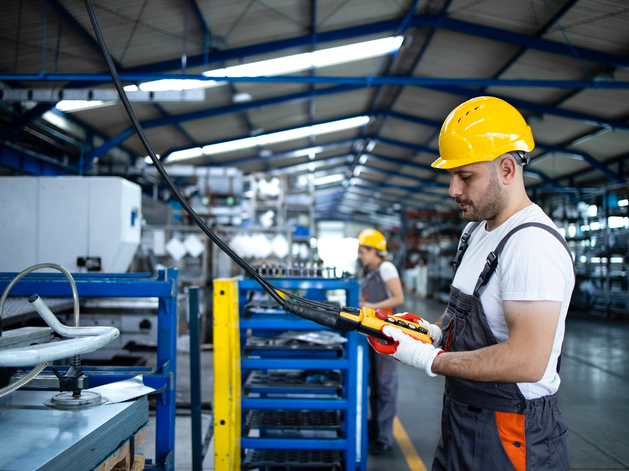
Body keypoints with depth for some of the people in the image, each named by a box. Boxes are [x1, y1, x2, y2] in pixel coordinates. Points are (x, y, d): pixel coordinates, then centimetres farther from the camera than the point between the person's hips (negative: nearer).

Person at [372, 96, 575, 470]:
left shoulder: (532, 243, -24)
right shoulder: (475, 230, 8)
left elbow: (527, 362, -30)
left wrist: (430, 360, -23)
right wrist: (434, 330, 1)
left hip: (510, 439, -9)